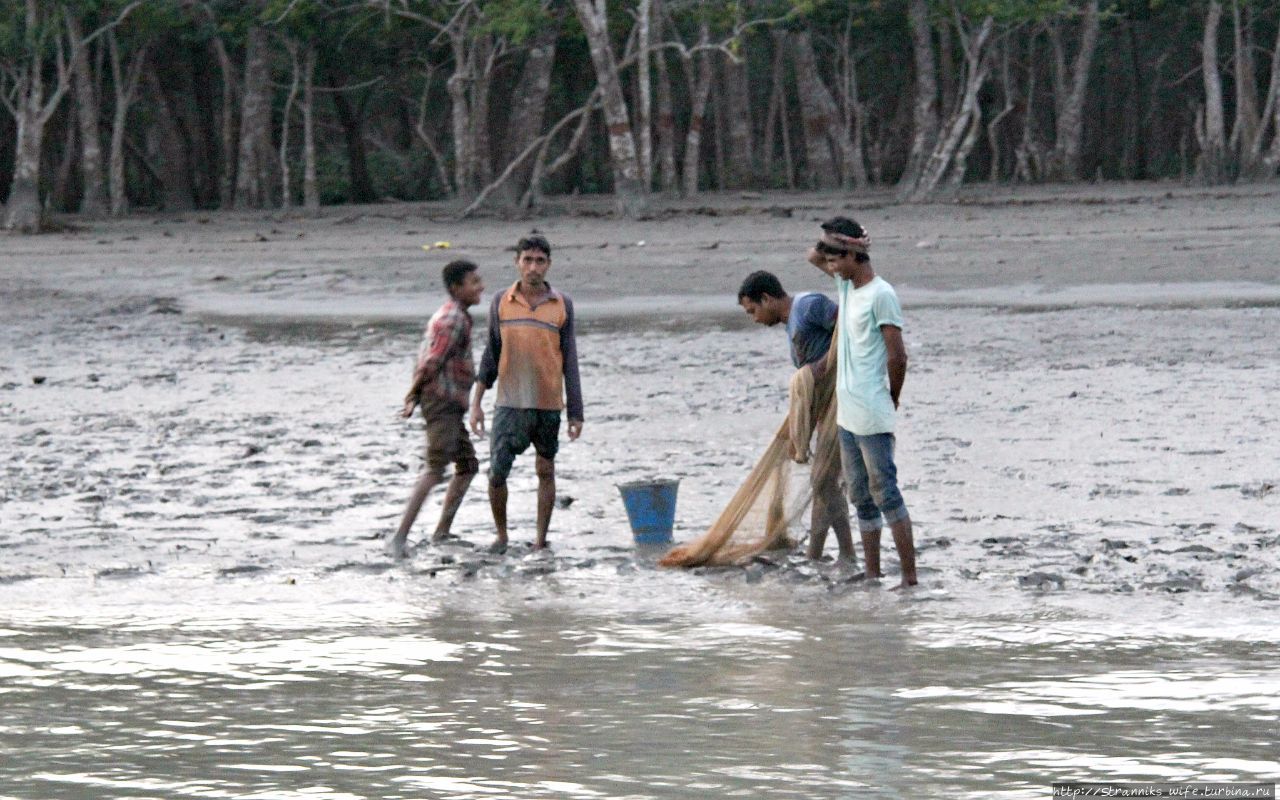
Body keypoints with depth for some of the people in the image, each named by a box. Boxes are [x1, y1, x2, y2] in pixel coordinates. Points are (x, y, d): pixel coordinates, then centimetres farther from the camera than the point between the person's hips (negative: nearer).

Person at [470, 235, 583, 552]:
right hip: (510, 403, 0)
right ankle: (501, 535, 11)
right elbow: (491, 355, 9)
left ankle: (540, 540, 14)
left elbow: (569, 360, 4)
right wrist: (476, 403, 5)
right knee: (496, 472, -6)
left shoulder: (562, 305, 2)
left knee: (545, 471, 7)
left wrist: (575, 412, 1)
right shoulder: (501, 302, 3)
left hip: (549, 404, 0)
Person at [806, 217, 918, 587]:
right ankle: (873, 578, 17)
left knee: (886, 494, -9)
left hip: (872, 416, -9)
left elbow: (897, 356, -14)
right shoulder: (846, 285, 11)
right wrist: (830, 240, 4)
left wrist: (891, 402, -2)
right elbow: (813, 256, 25)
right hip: (847, 414, 9)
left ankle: (910, 578, -8)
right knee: (861, 497, 12)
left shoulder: (881, 295, -14)